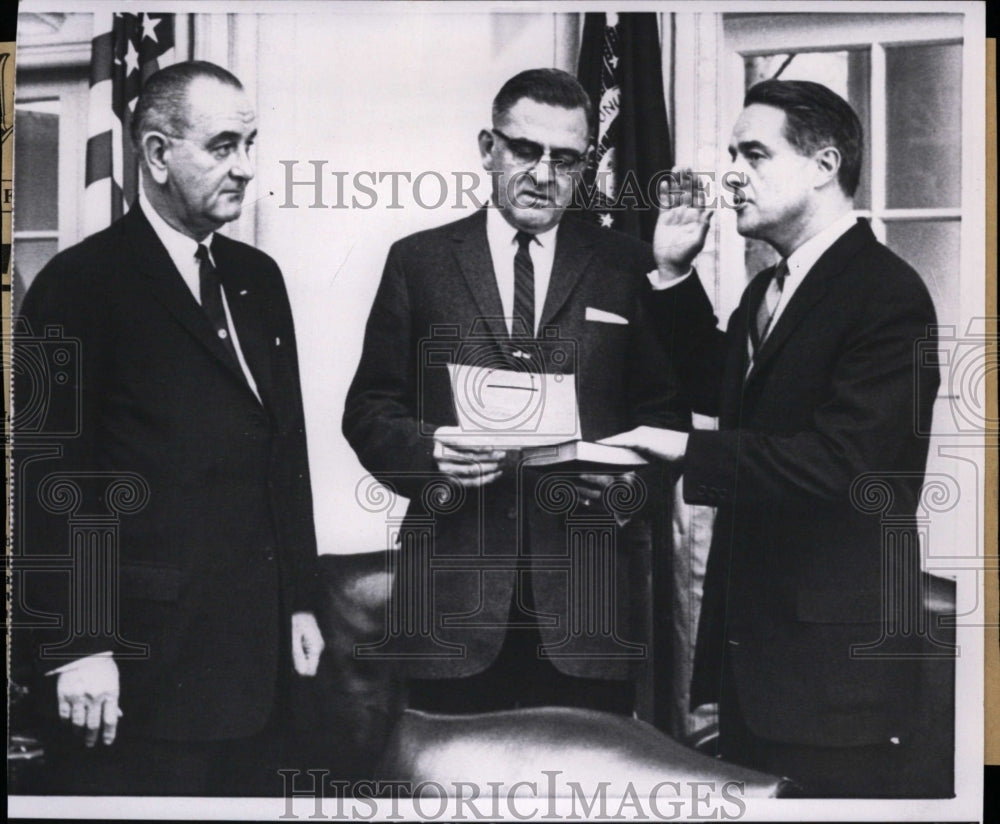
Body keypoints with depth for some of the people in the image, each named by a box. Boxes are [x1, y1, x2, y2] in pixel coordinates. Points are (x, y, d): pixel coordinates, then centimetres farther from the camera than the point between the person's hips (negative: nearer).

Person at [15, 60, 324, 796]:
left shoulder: (258, 278, 12)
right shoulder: (80, 284, -7)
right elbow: (53, 478, -10)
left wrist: (301, 599, 13)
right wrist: (77, 646, -13)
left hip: (259, 655, 6)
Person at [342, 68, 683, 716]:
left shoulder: (626, 267, 11)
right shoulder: (419, 261, 11)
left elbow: (665, 412, 10)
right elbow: (369, 409, 9)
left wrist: (629, 479, -10)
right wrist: (429, 450, -11)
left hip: (588, 593, 0)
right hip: (454, 590, 0)